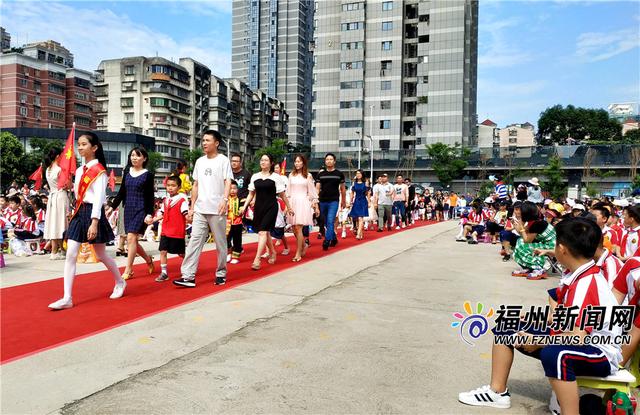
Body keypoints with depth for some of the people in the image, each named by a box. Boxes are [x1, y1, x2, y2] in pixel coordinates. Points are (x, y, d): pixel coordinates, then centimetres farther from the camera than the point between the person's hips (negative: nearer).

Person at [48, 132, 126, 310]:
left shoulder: (99, 171, -11)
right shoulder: (79, 170, 12)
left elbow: (99, 198, -18)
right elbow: (78, 195, 16)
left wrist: (94, 223, -23)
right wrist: (77, 214, 15)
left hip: (93, 213, -7)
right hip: (79, 213, 7)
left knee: (101, 255, 6)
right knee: (70, 254, -2)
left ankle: (120, 282, 30)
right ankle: (67, 298, 0)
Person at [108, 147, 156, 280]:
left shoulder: (148, 175, -4)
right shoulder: (127, 171, 9)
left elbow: (150, 197, -6)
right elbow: (122, 192, 14)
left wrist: (149, 214, -15)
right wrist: (112, 207, 10)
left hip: (141, 209, -5)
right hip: (128, 209, 5)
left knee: (131, 237, -12)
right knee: (132, 240, 8)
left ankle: (128, 270, -4)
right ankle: (148, 259, 31)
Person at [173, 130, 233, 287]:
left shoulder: (223, 160, -1)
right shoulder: (199, 161, 15)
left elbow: (228, 182, -11)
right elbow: (195, 186, 18)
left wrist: (225, 199, -29)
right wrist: (192, 207, 14)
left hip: (217, 210, -5)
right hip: (200, 210, 5)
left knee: (220, 243, 5)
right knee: (194, 241, -2)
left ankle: (221, 273, 18)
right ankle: (188, 276, -2)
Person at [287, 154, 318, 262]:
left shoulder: (308, 176, 3)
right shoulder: (291, 175, 11)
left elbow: (312, 192, 4)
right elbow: (288, 191, 14)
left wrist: (316, 206, 3)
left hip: (303, 203, -4)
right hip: (292, 202, 4)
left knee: (298, 228, -11)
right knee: (294, 229, 3)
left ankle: (298, 253, -3)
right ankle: (303, 245, 29)